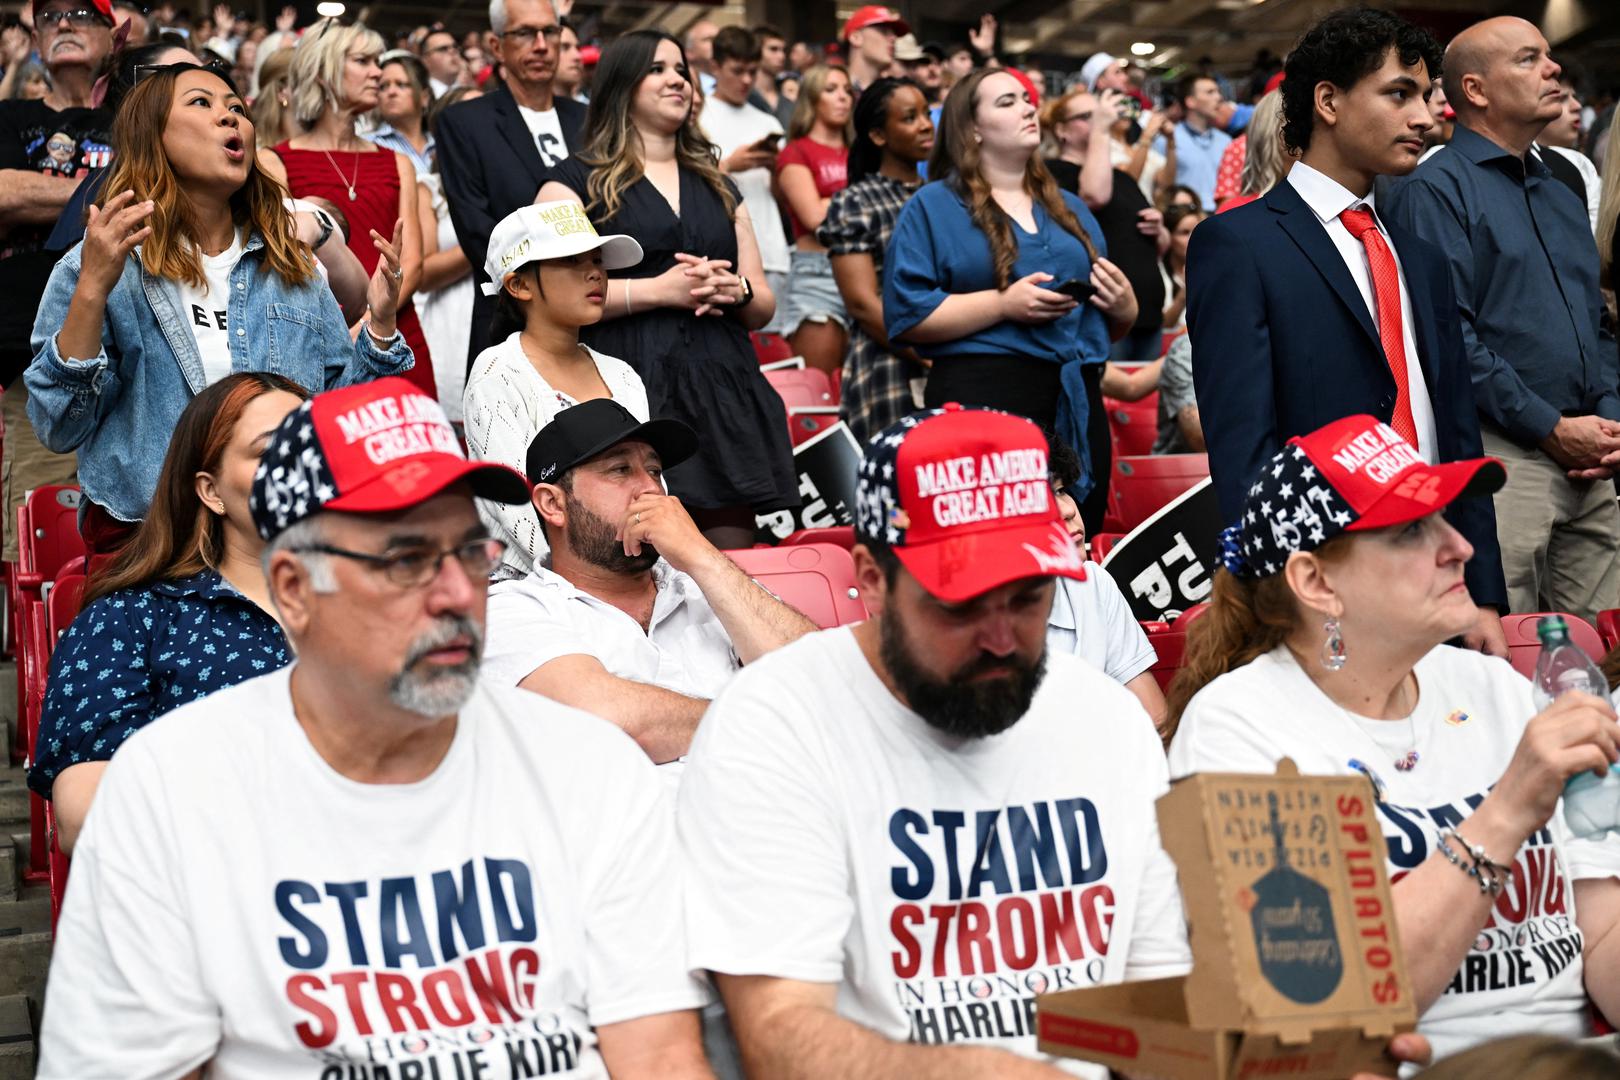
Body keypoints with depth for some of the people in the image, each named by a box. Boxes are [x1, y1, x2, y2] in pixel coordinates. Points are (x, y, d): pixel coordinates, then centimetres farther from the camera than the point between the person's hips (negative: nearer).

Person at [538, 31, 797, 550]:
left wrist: (735, 291, -2)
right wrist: (658, 289, -14)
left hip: (723, 394, 5)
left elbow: (763, 306, 21)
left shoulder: (718, 186, 22)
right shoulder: (578, 181, 6)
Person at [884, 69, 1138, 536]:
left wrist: (1122, 305, 2)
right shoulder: (934, 206, 5)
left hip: (1080, 407, 5)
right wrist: (1004, 305, -15)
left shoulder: (1070, 209, 22)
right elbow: (907, 315, -7)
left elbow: (1117, 325, 26)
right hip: (982, 405, -5)